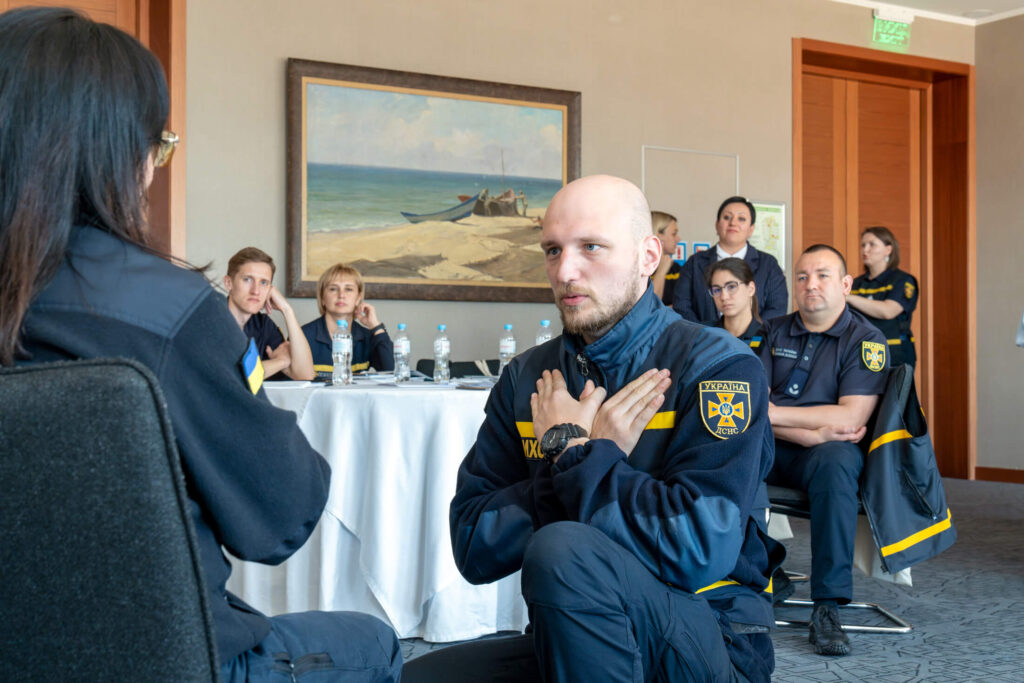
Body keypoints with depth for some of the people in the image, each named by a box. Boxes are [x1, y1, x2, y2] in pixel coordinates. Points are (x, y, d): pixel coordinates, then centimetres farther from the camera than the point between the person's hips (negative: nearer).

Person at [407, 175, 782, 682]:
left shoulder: (719, 367, -10)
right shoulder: (527, 378, 6)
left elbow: (700, 549, -24)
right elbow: (474, 548, -2)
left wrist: (570, 450, -14)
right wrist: (596, 452, -13)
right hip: (569, 640, 4)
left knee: (564, 550, -30)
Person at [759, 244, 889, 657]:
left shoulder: (866, 340, 3)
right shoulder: (773, 332, 12)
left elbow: (851, 416, -10)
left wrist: (771, 412, -11)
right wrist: (810, 432, -14)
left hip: (823, 451, -2)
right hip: (770, 451, 3)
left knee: (836, 460, -38)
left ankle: (827, 607, -33)